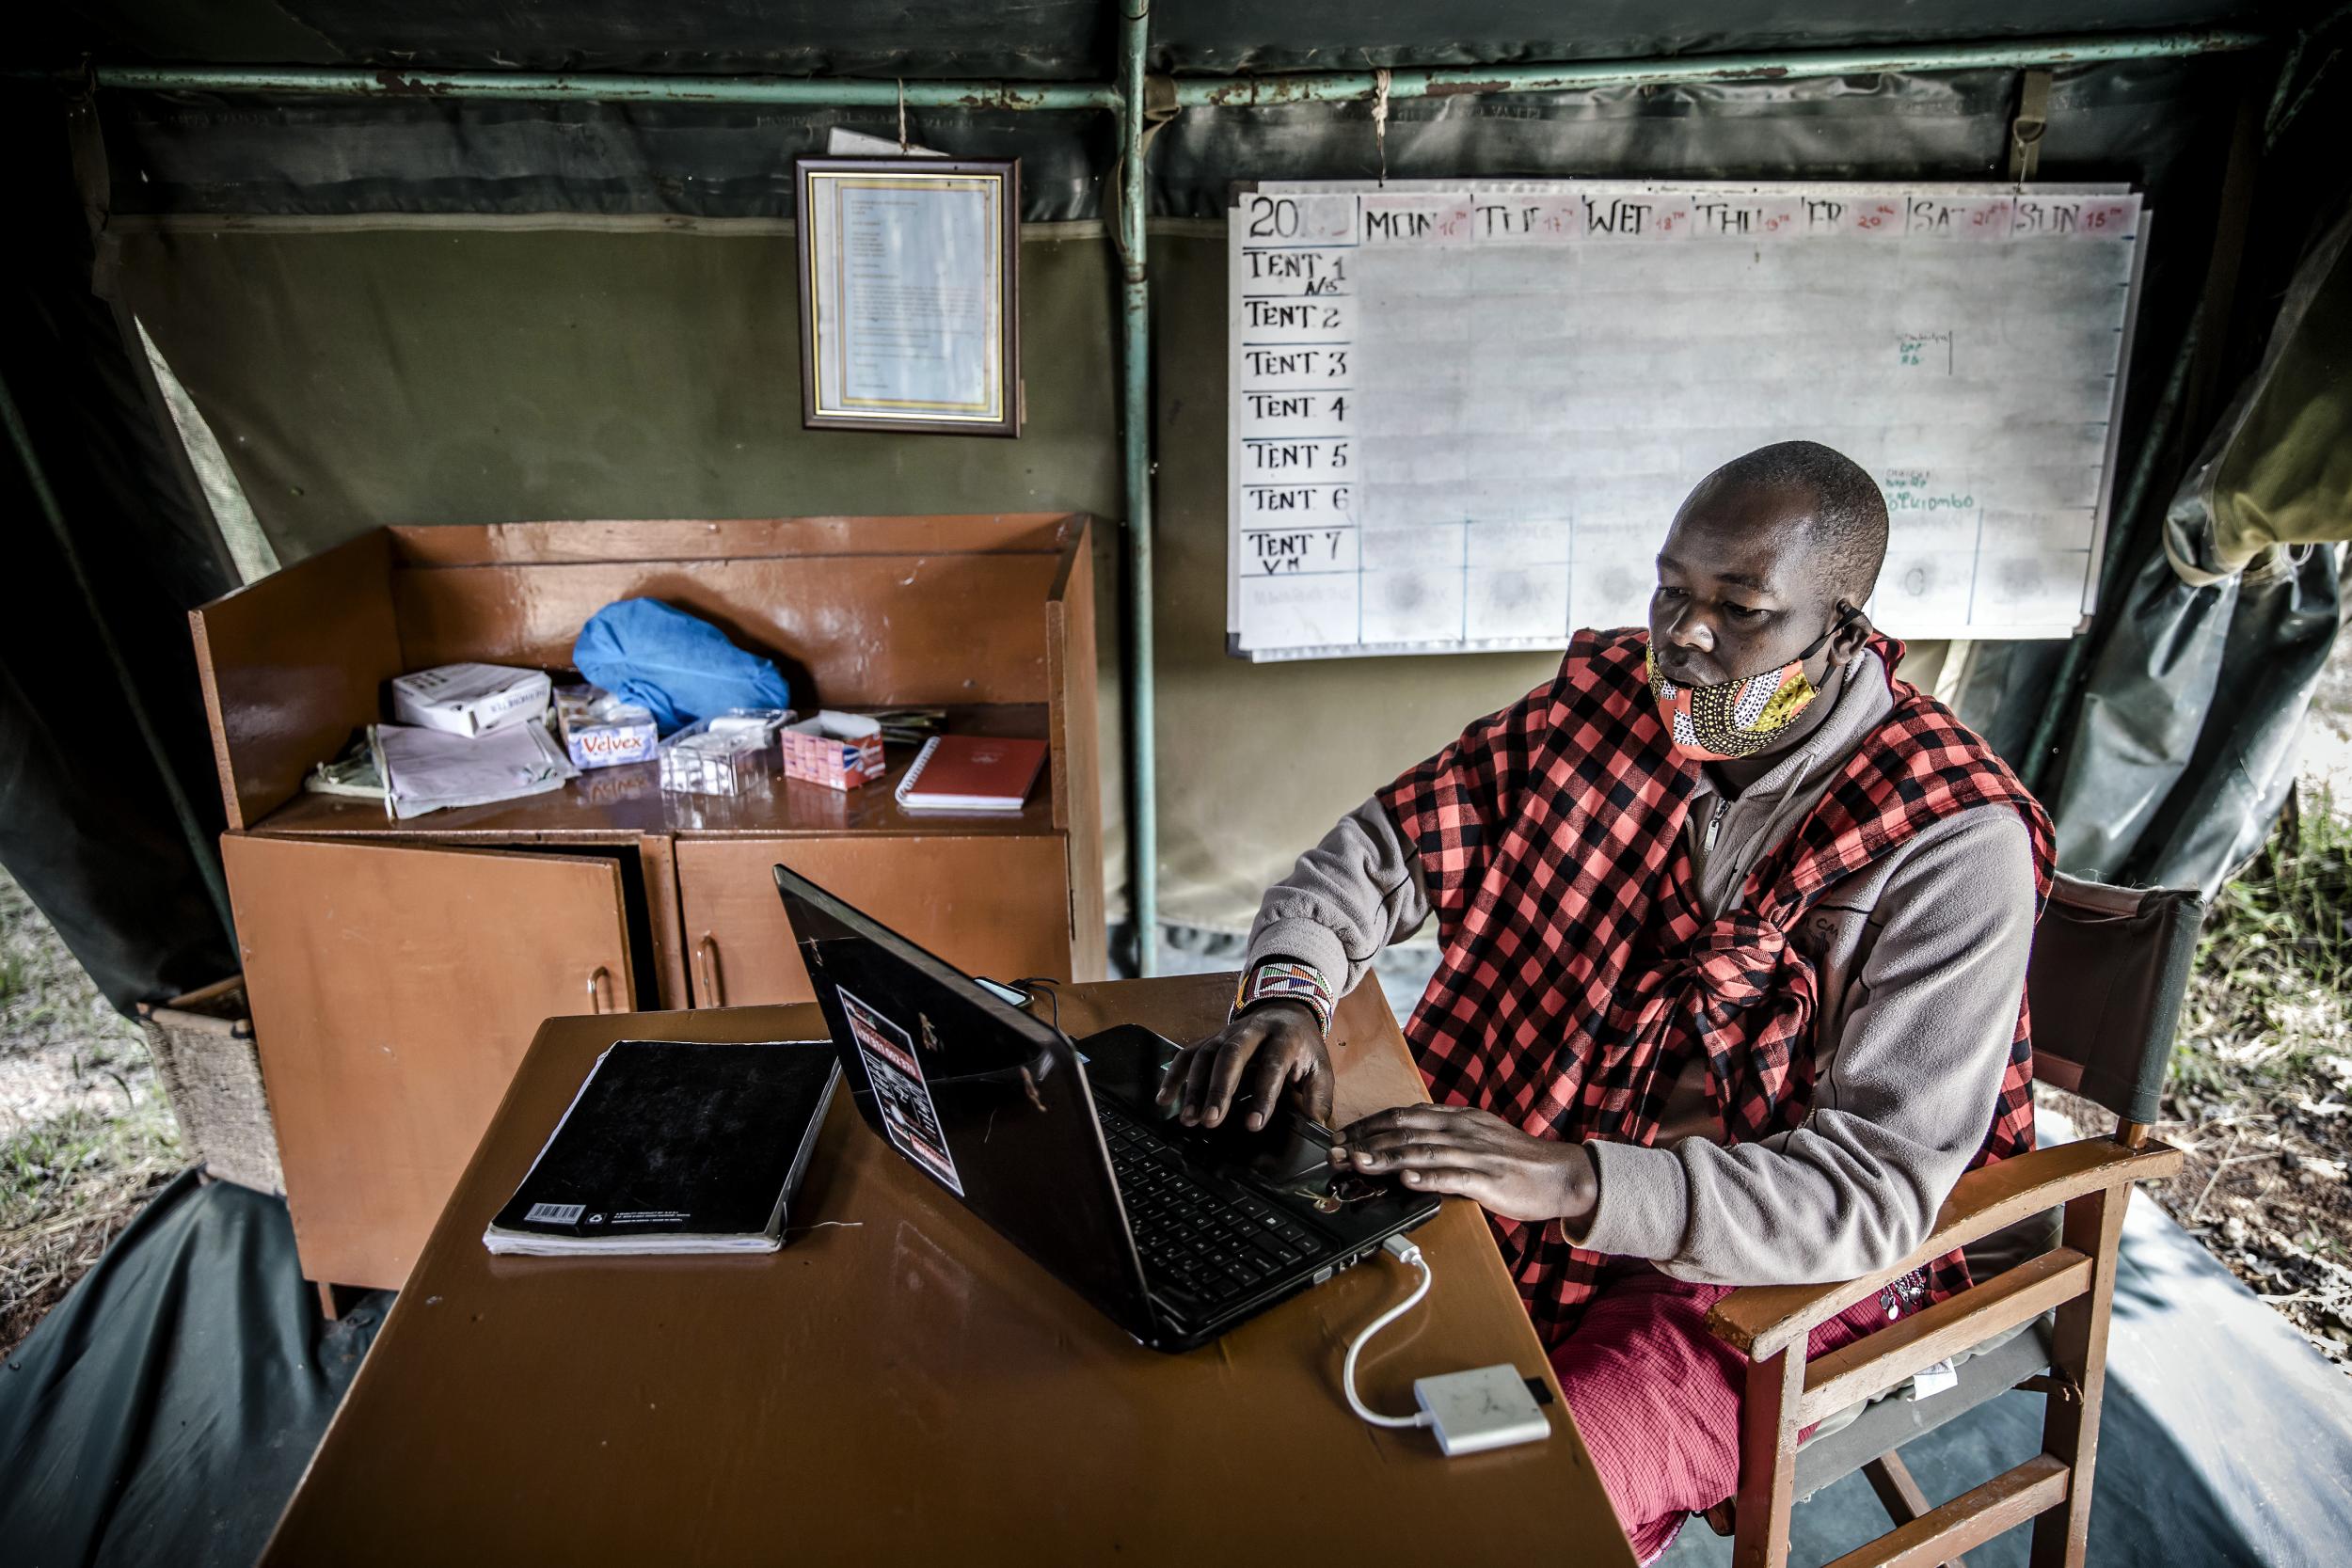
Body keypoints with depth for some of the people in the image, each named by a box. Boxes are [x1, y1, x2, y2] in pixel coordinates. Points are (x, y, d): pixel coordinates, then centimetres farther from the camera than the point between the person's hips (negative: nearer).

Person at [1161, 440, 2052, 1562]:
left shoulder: (1955, 844, -19)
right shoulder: (1610, 701, -4)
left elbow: (1883, 1187, -24)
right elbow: (1382, 847, 1)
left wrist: (1577, 1182, -37)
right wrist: (1289, 992, -20)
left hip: (1767, 1274, -4)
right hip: (1532, 1180, 5)